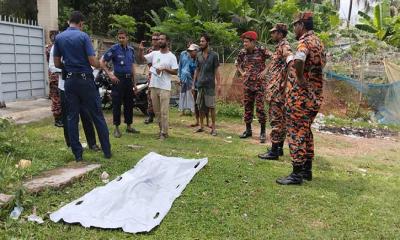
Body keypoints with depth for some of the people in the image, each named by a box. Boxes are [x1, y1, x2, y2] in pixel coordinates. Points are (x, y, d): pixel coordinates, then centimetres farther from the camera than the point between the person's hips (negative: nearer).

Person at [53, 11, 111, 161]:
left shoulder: (59, 38, 6)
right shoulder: (83, 36, -8)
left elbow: (57, 64, 7)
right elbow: (93, 62, -12)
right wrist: (100, 65, 10)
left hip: (69, 81, 4)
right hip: (85, 79, -4)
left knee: (72, 117, 8)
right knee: (97, 116, 4)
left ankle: (77, 154, 10)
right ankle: (107, 151, 9)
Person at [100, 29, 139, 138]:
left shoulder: (131, 50, 11)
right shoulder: (114, 49, -5)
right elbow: (102, 62, -6)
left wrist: (134, 82, 14)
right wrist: (110, 74, -12)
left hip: (128, 79, 5)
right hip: (118, 79, -5)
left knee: (129, 103, 10)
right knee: (117, 104, -2)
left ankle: (129, 126, 21)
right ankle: (116, 128, 7)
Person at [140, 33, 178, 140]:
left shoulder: (171, 56, -3)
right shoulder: (154, 53, 10)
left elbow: (175, 72, -6)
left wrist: (164, 69, -17)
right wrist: (141, 50, -8)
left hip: (164, 87, -5)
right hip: (154, 86, 6)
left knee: (164, 111, -5)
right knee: (156, 111, 13)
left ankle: (164, 133, 3)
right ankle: (162, 129, 26)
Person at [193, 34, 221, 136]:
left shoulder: (214, 55, -2)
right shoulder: (198, 55, 9)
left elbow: (216, 70, -3)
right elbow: (197, 70, 13)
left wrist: (219, 84, -9)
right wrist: (194, 83, 9)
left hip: (210, 85, -4)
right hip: (200, 84, 4)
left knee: (211, 106, 0)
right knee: (201, 106, 8)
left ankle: (213, 127, 7)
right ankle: (201, 126, 18)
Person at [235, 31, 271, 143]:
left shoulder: (261, 50, -9)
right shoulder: (243, 52, 5)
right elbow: (237, 63, 22)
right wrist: (242, 72, 9)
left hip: (259, 83, -5)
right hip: (247, 83, 5)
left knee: (260, 107, -6)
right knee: (247, 107, 9)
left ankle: (263, 132, 4)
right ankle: (248, 130, 21)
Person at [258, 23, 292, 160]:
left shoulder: (284, 46, -11)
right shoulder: (279, 47, 19)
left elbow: (289, 57, -33)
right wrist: (266, 71, 46)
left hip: (277, 89, -10)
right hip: (276, 89, 10)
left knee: (276, 119, -8)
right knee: (280, 119, 13)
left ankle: (274, 151, -4)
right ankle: (279, 148, 22)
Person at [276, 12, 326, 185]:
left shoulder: (305, 42, -16)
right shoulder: (318, 42, 14)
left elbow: (298, 60, -39)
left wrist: (300, 78, -24)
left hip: (300, 95, -9)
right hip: (315, 96, 9)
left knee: (296, 133, -3)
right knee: (306, 131, 17)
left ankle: (297, 174, 1)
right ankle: (307, 170, 25)